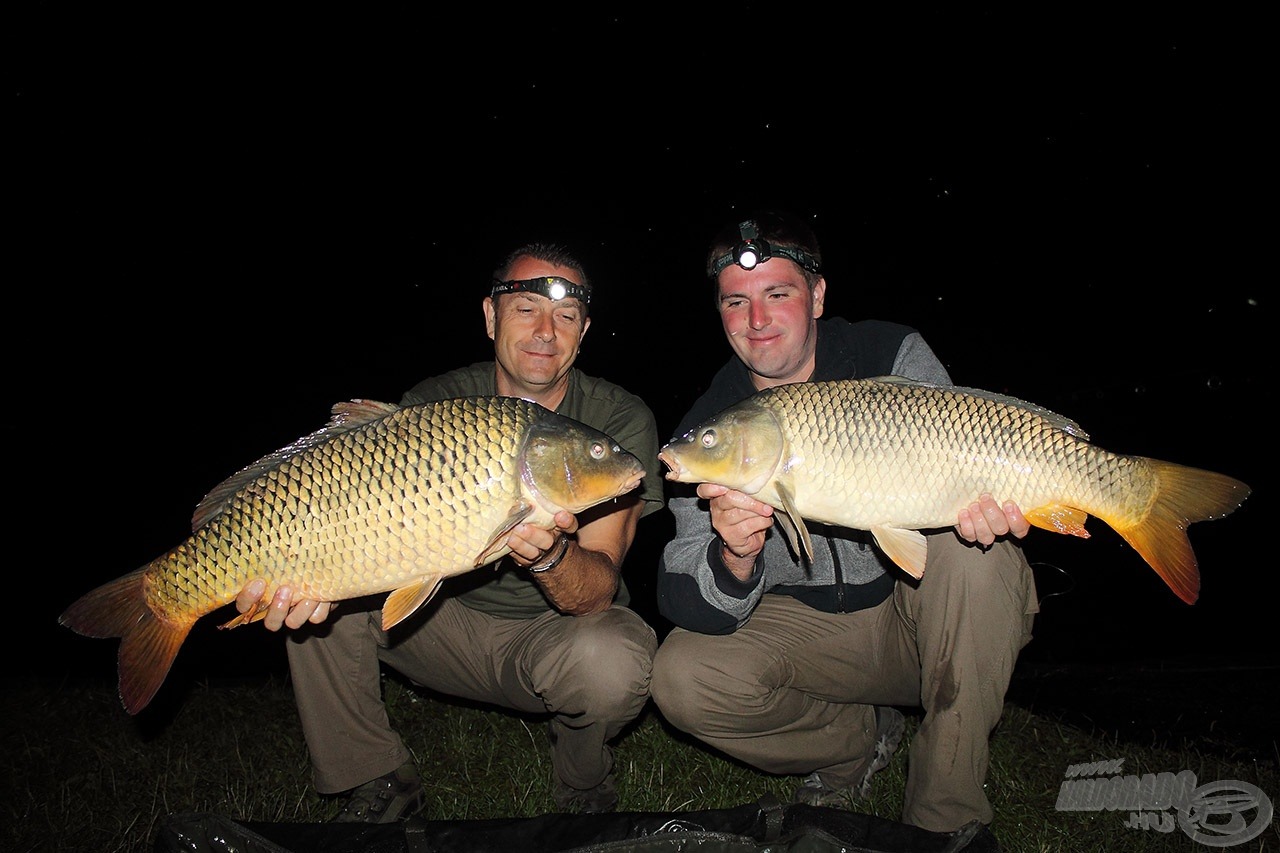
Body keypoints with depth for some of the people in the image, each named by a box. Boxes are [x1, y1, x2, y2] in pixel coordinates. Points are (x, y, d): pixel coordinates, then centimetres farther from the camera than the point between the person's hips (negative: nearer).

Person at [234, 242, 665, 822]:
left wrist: (549, 556, -46)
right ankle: (378, 783, 2)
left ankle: (583, 793, 1)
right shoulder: (435, 404, -8)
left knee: (609, 663, -37)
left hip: (558, 628, -2)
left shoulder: (620, 418, -16)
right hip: (449, 620, 3)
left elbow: (598, 592, -23)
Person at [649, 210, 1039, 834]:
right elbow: (684, 608, -16)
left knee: (968, 548, -33)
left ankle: (944, 818, -16)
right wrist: (734, 562, -40)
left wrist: (983, 507, -35)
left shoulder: (894, 356, -11)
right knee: (681, 678, -22)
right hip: (805, 629, 1)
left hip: (923, 620, 0)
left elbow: (961, 469, -9)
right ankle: (862, 739, 7)